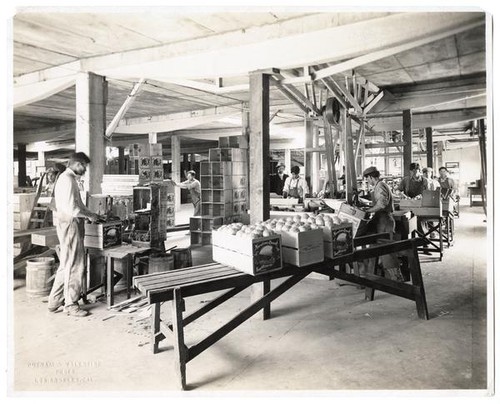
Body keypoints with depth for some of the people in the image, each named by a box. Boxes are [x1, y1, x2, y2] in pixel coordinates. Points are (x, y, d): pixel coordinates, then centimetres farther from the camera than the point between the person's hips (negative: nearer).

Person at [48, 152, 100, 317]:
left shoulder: (68, 178, 16)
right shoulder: (67, 179, -17)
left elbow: (77, 204, 22)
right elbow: (72, 209, -24)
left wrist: (90, 214, 12)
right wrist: (90, 215, -12)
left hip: (71, 225, 11)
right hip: (69, 225, -11)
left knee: (66, 265, 17)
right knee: (74, 266, -2)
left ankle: (55, 301, 27)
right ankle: (71, 305, 10)